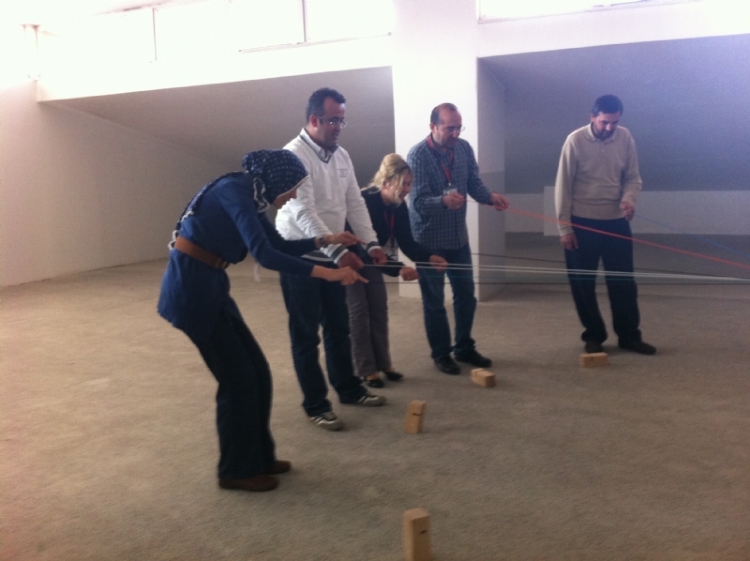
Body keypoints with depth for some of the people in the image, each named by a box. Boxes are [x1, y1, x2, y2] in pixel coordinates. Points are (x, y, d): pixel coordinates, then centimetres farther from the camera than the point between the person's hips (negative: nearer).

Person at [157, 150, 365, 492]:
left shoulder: (248, 196, 11)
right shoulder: (235, 191, -18)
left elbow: (280, 245, 22)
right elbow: (265, 255, -28)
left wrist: (325, 240, 12)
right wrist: (327, 273, -28)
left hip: (208, 287, 9)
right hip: (191, 288, -9)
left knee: (257, 373, 11)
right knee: (238, 378, -1)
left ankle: (259, 458, 26)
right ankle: (237, 470, 16)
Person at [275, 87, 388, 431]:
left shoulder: (341, 155, 6)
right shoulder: (294, 155, -18)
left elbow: (355, 203, 8)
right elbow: (303, 213, -28)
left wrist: (371, 242, -6)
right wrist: (339, 251, -37)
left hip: (332, 256, 7)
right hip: (299, 258, -7)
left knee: (338, 327, 18)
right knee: (306, 334, 4)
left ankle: (348, 388, 33)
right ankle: (315, 405, 14)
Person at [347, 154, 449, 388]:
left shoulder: (399, 206, -9)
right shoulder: (365, 202, -33)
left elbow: (406, 242, -9)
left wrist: (428, 258, -28)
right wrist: (398, 270, -45)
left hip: (370, 259, 8)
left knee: (380, 308, 7)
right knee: (359, 311, -7)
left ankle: (382, 363, 18)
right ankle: (365, 370, 1)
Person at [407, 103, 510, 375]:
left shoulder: (464, 148, -1)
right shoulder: (418, 155, -19)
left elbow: (474, 183, -1)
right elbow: (419, 202, -25)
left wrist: (490, 196, -23)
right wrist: (444, 200, -45)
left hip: (458, 237, 6)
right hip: (429, 240, -6)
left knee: (466, 294, 14)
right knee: (434, 300, 6)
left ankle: (464, 348, 32)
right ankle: (441, 354, 22)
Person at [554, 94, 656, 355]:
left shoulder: (625, 138, -1)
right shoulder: (575, 140, -11)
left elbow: (633, 177, 6)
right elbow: (563, 186, -8)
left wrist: (629, 199, -17)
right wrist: (564, 227, -10)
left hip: (616, 221, 3)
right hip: (582, 222, -2)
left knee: (623, 281, 7)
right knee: (583, 283, 5)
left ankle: (629, 335, 20)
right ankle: (593, 336, 20)